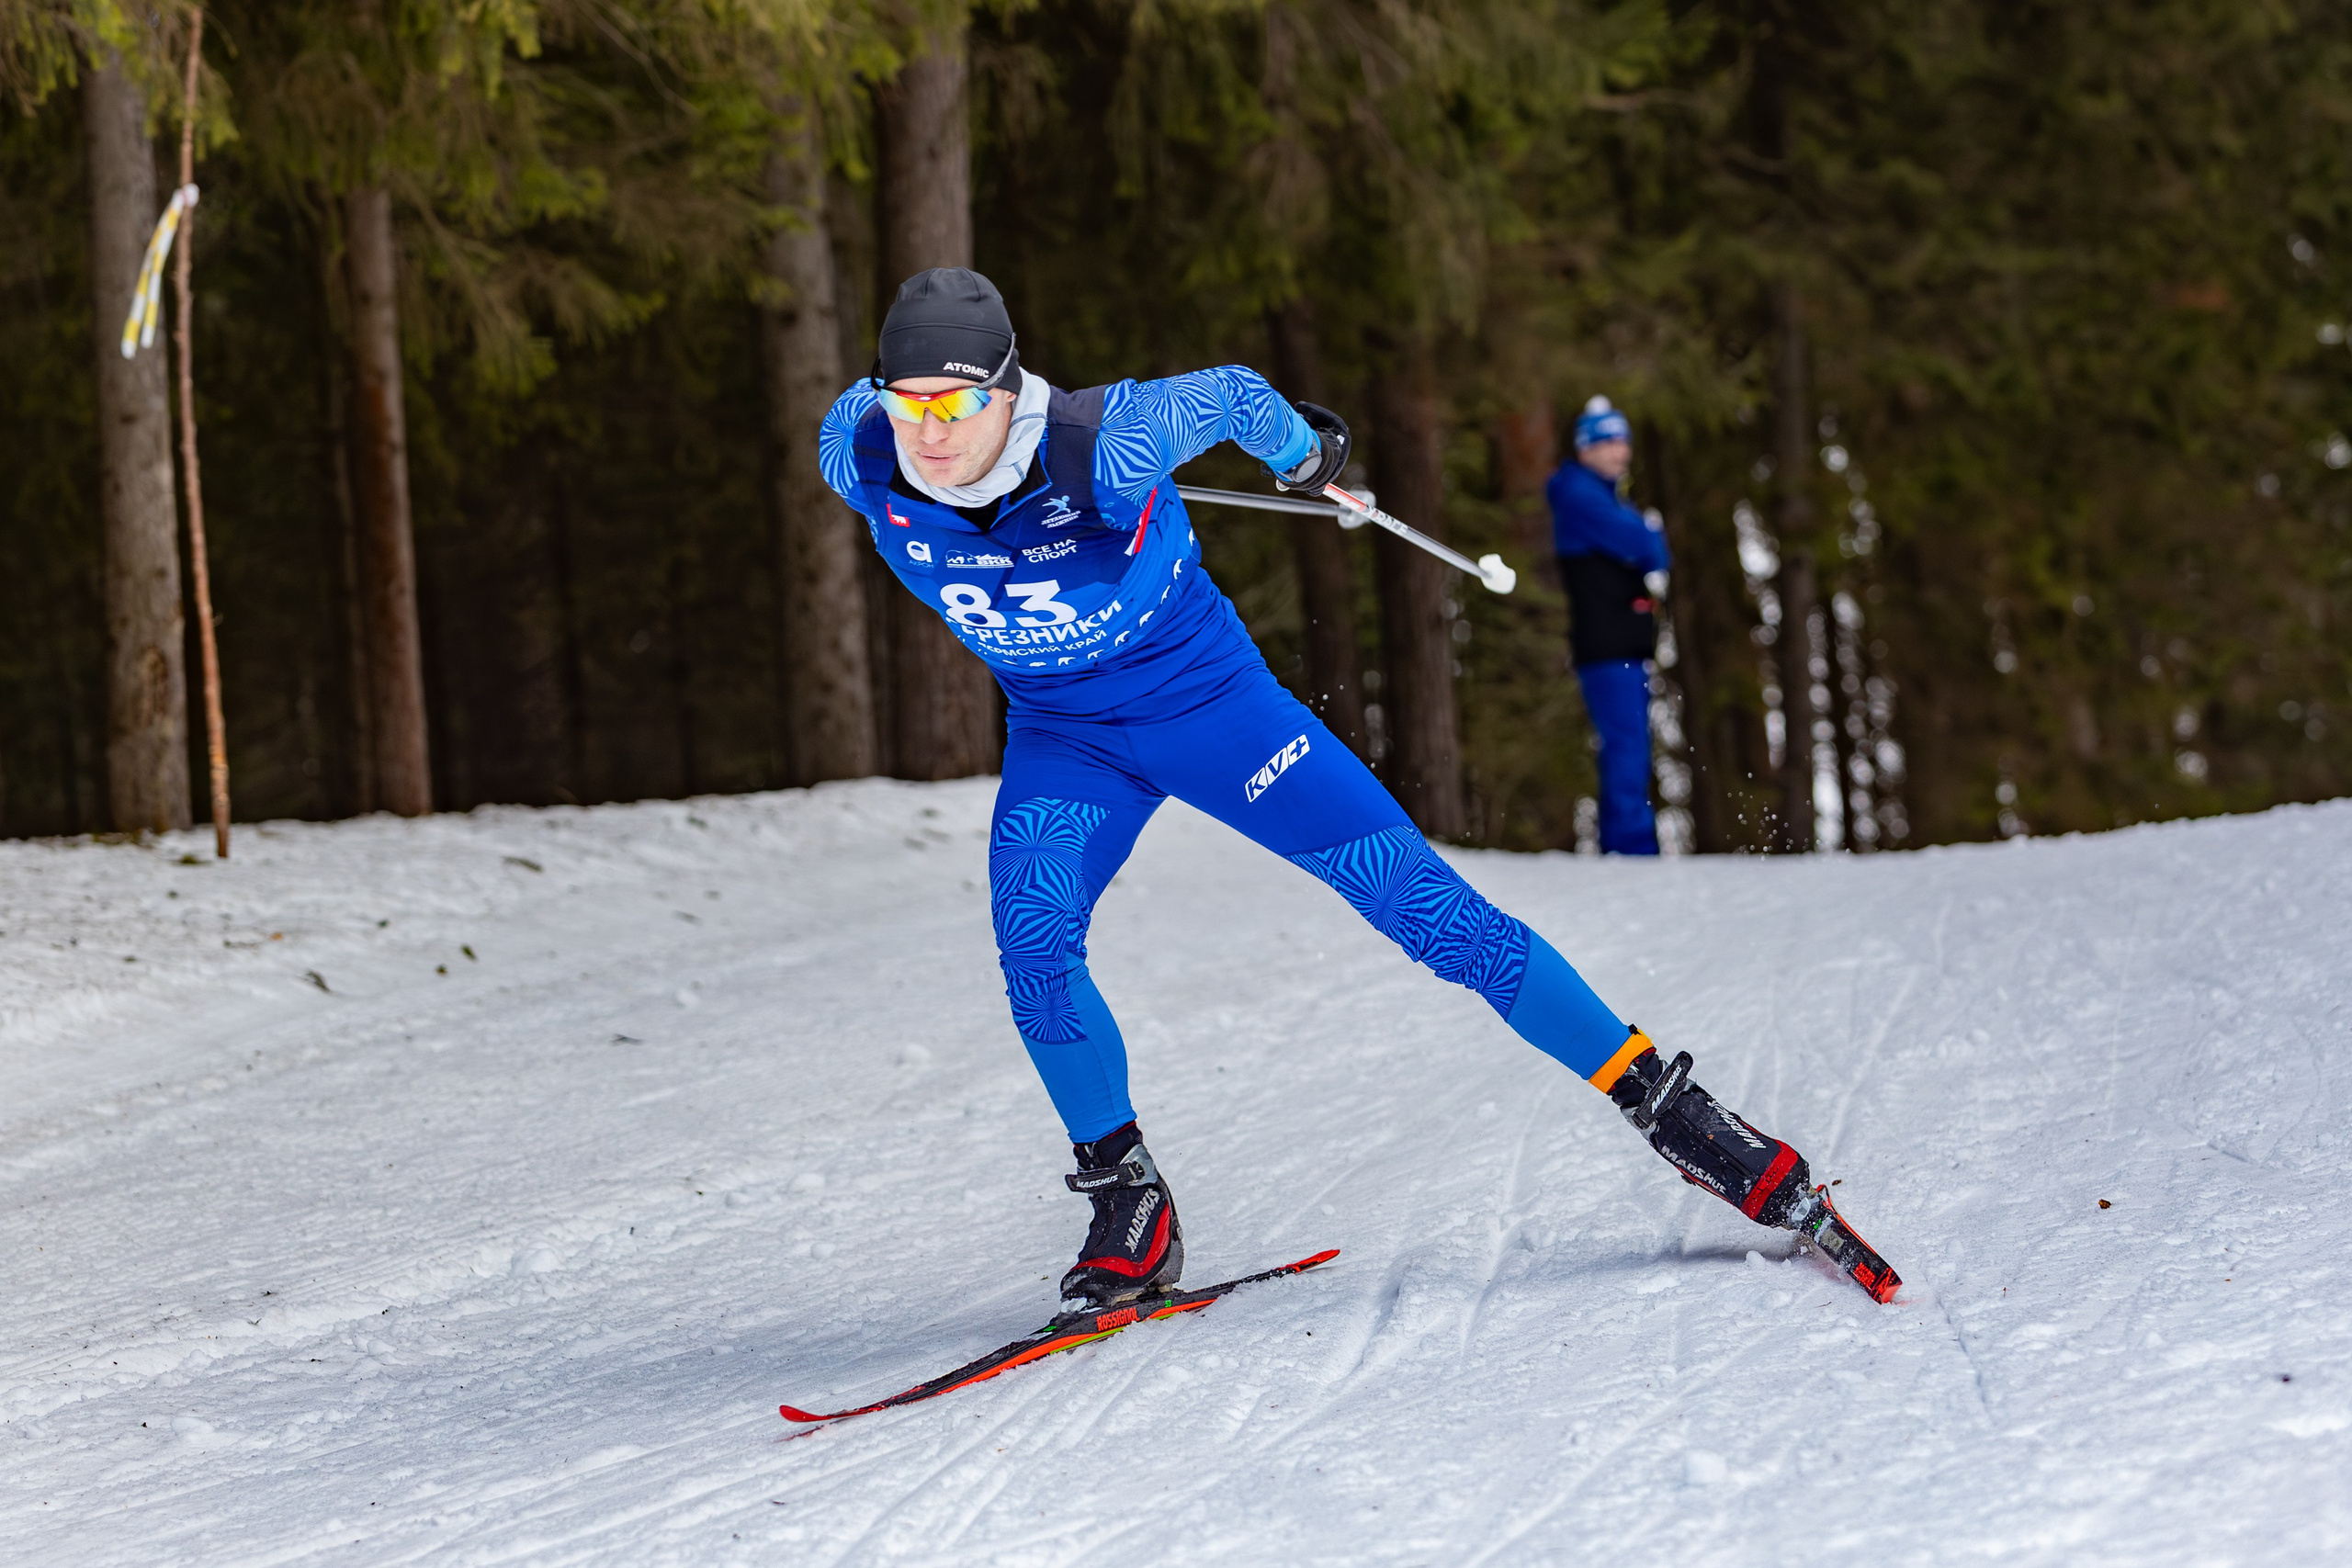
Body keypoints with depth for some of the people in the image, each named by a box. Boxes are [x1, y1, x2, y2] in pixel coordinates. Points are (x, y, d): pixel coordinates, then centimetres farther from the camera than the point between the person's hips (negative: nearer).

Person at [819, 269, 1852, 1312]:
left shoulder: (1104, 448, -33)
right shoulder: (860, 459, -22)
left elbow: (1229, 395, -13)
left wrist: (1303, 453, 8)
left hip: (1205, 697, -3)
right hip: (1060, 737, 3)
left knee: (1419, 900, -9)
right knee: (1031, 943, -23)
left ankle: (1668, 1111, -2)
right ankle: (1126, 1204, -2)